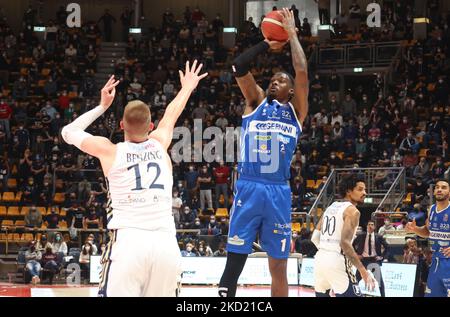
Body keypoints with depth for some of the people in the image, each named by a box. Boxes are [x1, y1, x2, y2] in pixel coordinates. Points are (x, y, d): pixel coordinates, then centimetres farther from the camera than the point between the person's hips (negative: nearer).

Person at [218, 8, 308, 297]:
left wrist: (292, 34, 8)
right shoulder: (256, 102, 14)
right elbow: (239, 67, 2)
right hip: (248, 188, 0)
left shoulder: (296, 110, 13)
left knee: (279, 267, 5)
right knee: (235, 260, -3)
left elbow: (302, 71, 1)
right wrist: (268, 44, 8)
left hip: (278, 192, 1)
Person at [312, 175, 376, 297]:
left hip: (320, 259, 9)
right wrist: (363, 271, -19)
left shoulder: (330, 207, 18)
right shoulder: (352, 211, -7)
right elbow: (345, 243, -19)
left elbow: (315, 238, 18)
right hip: (336, 261, -9)